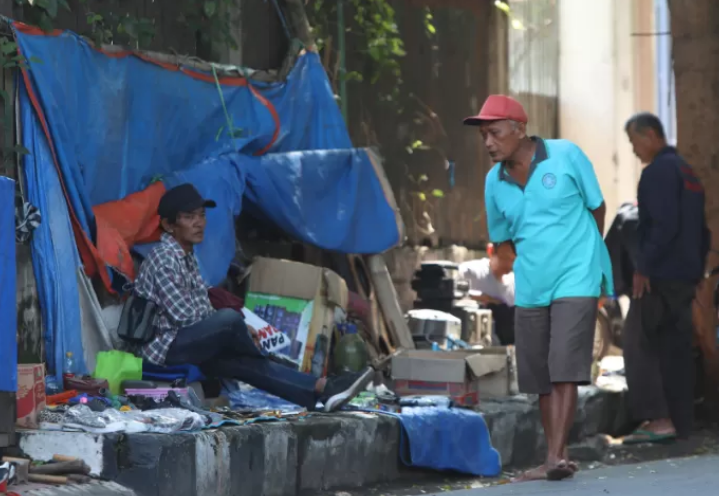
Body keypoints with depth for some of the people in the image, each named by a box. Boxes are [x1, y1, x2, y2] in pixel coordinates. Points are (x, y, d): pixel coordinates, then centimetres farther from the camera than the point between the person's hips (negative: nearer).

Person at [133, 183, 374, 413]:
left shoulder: (187, 256, 14)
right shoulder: (165, 259, -15)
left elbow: (202, 312, 15)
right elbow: (184, 316, -19)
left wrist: (238, 330, -3)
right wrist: (234, 327, -5)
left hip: (188, 342, 9)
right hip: (164, 347, -9)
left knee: (244, 361, -13)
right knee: (230, 319, -27)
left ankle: (322, 389, -27)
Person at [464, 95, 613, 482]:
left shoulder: (566, 156, -9)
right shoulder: (495, 182, 1)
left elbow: (597, 207, 3)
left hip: (576, 280, -5)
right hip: (531, 288, 5)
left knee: (564, 369, -16)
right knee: (540, 378, 6)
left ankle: (557, 457, -19)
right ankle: (553, 461, 15)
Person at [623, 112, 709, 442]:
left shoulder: (659, 171, -12)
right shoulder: (687, 171, 19)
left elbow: (663, 225, -21)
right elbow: (702, 230, 22)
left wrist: (643, 267, -19)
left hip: (661, 276, -9)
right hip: (686, 276, 9)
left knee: (639, 346, -8)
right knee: (677, 347, 9)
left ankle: (659, 419, -16)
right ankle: (681, 424, 9)